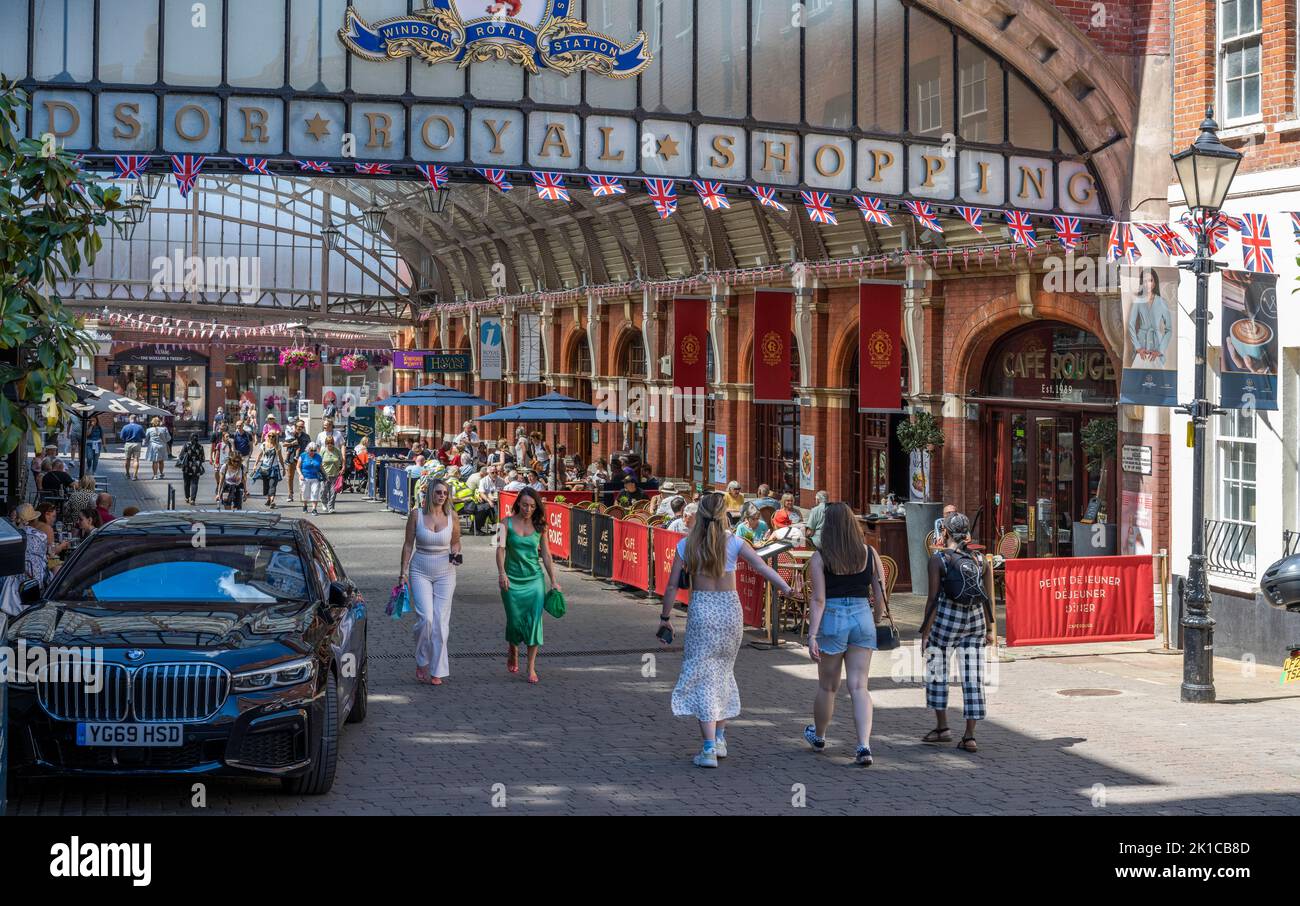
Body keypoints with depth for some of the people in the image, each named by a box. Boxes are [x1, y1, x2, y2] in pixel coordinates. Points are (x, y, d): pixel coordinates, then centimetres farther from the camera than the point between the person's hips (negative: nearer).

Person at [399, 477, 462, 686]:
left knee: (440, 620, -1)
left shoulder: (452, 517, 1)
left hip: (445, 573, 2)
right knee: (425, 617, -15)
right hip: (420, 572, -2)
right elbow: (408, 545, 2)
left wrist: (455, 551, -8)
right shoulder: (416, 514, -3)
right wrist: (404, 572, 0)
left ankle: (436, 670, 6)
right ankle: (422, 663, 5)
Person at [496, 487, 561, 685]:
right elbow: (500, 548, -14)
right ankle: (512, 650, 37)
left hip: (534, 579, 1)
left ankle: (531, 668, 2)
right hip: (512, 579, -1)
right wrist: (502, 573, -29)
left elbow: (545, 554, 9)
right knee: (515, 620, 5)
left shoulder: (539, 526, 4)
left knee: (534, 621, -6)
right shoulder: (507, 523, -2)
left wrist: (553, 580, 6)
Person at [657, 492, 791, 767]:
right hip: (730, 608, 2)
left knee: (702, 676, 1)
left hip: (701, 609, -2)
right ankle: (720, 738, 26)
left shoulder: (686, 545, -2)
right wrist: (787, 589, -20)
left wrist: (664, 617, 7)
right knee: (723, 672, 19)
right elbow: (761, 567, -15)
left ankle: (709, 748, -5)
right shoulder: (733, 543, -2)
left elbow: (672, 585, -2)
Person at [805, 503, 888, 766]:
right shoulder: (870, 554, 1)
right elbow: (880, 594, 4)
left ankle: (818, 736, 36)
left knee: (828, 686, 14)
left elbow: (818, 599, -13)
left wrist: (812, 636, -13)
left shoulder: (820, 558, -8)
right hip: (863, 618, 2)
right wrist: (876, 622, 19)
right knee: (859, 687, 3)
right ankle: (864, 746, -11)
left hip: (832, 621, -2)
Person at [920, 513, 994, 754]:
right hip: (975, 621, 4)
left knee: (936, 674, 13)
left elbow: (933, 599, -10)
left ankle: (942, 727, 17)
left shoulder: (938, 559, -7)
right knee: (972, 679, 4)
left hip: (946, 619, -4)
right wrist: (989, 629, 17)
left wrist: (925, 633, -7)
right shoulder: (978, 559, 7)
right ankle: (969, 736, 3)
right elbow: (987, 597, 8)